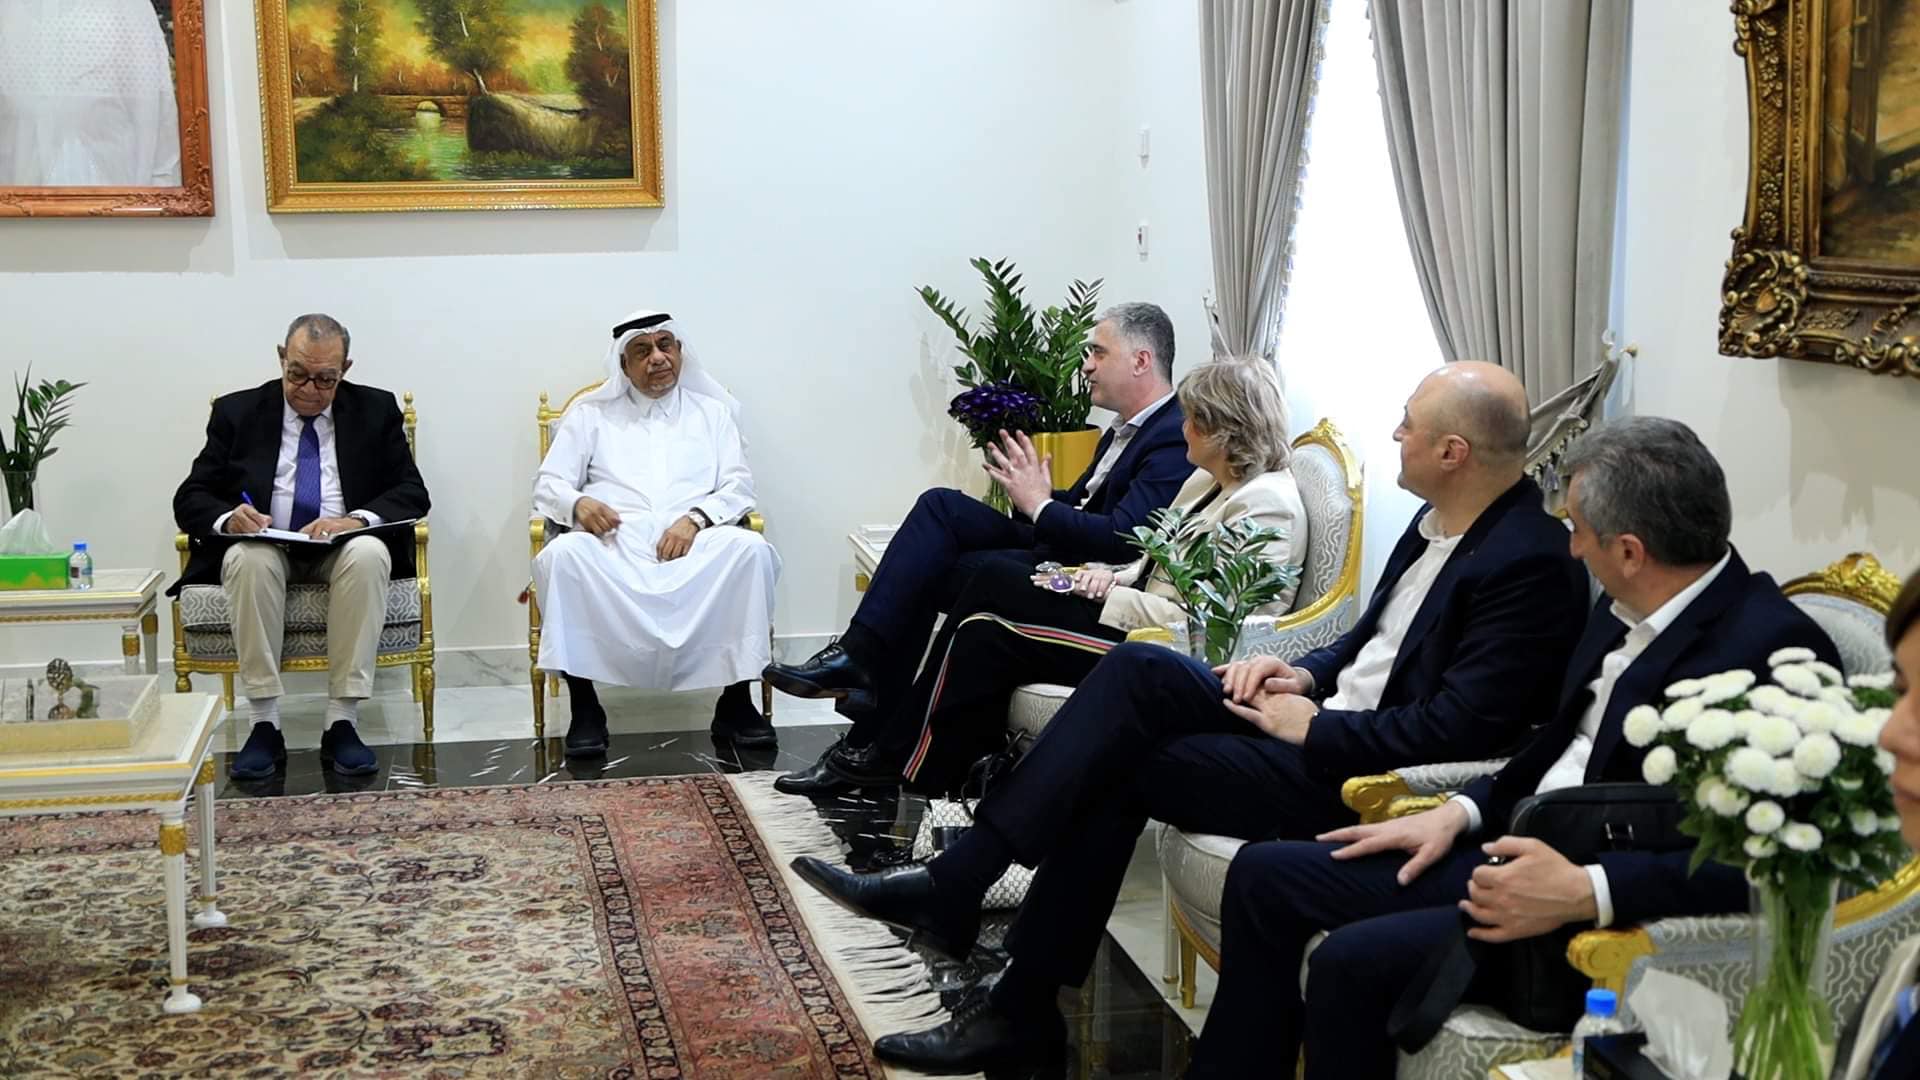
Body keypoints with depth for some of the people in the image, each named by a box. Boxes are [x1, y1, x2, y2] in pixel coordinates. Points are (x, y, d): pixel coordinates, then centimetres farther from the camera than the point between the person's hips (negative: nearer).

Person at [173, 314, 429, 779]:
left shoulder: (377, 411, 7)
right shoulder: (238, 413, 6)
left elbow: (412, 493, 0)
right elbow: (190, 497, 3)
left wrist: (357, 518, -22)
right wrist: (228, 517, -22)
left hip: (346, 547, 0)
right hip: (266, 547, 0)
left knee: (369, 553, -35)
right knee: (249, 556, -35)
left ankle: (342, 723, -32)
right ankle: (264, 726, -30)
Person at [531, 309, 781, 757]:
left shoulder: (712, 412, 21)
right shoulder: (591, 413, 20)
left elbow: (739, 486, 9)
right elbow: (548, 484, 12)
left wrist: (694, 518, -12)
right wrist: (578, 503, -13)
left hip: (695, 542, 0)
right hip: (615, 543, 0)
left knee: (751, 548, -32)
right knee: (563, 553, -34)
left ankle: (736, 701, -23)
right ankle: (584, 706, -26)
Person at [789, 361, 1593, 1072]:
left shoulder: (1530, 563, -18)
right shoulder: (1438, 522, 11)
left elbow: (1456, 728, -24)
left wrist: (1314, 728, -17)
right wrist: (1305, 675, 4)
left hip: (1359, 773, -9)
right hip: (1326, 707, 9)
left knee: (1118, 764, -16)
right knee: (1139, 671, -11)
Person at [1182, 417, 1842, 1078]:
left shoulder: (1774, 649, -19)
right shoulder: (1628, 611, 8)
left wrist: (1585, 892, -29)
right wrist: (1460, 812, 5)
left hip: (1607, 917, -9)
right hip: (1510, 851, 9)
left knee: (1353, 961, -25)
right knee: (1264, 874, 5)